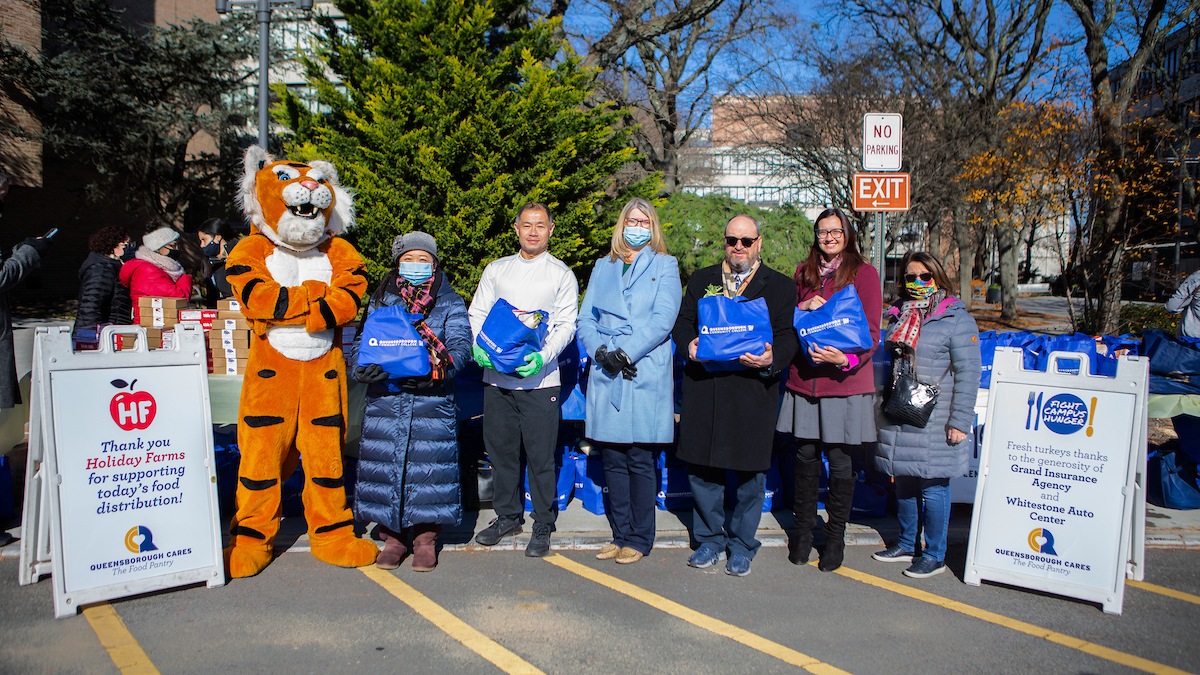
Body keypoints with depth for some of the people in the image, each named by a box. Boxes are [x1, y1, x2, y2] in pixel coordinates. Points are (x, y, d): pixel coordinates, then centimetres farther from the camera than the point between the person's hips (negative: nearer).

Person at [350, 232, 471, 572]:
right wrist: (364, 367, -14)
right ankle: (392, 537, 17)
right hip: (384, 399, 2)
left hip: (432, 400, -2)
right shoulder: (380, 300, 15)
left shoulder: (450, 303, 9)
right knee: (386, 462, 1)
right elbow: (361, 342, 10)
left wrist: (431, 370, -20)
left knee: (428, 464, -4)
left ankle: (425, 538, 12)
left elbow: (460, 346, -2)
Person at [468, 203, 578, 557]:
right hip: (496, 375, 3)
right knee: (501, 449, 10)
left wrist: (543, 356, -17)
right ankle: (507, 515, 27)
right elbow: (477, 313, 13)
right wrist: (479, 347, -7)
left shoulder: (561, 275, 6)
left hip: (539, 378, -3)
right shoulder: (496, 270, 14)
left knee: (541, 455, -2)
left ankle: (542, 526, 12)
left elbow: (566, 325, -1)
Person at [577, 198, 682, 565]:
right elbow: (586, 318, 13)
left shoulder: (665, 266, 8)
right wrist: (601, 351, -6)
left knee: (639, 459, -2)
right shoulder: (603, 267, 19)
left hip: (646, 375, -3)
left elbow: (663, 319, -5)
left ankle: (639, 539, 10)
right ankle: (621, 534, 18)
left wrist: (626, 352, -14)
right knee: (612, 458, 6)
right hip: (606, 375, 4)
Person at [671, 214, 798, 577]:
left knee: (750, 472, 5)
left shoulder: (780, 286, 7)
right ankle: (710, 540, 25)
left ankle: (741, 547, 21)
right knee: (702, 469, 7)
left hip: (753, 391, -2)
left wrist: (772, 359, -19)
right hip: (704, 388, 2)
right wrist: (688, 345, -8)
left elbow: (788, 336, 2)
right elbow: (682, 321, 13)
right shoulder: (701, 279, 15)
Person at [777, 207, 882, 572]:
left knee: (840, 461, 2)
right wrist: (803, 308, -4)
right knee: (806, 456, 7)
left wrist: (845, 359, -20)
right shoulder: (803, 272, 13)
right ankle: (803, 530, 24)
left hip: (845, 381, -3)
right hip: (804, 378, 3)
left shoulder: (864, 272, 0)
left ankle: (835, 536, 19)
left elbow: (871, 331, -3)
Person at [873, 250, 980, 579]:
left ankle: (934, 555, 15)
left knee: (933, 488, 1)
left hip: (935, 424, -6)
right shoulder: (899, 315, 13)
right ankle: (907, 545, 30)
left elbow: (967, 374, -10)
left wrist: (959, 421, -14)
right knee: (903, 485, 14)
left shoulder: (956, 319, -7)